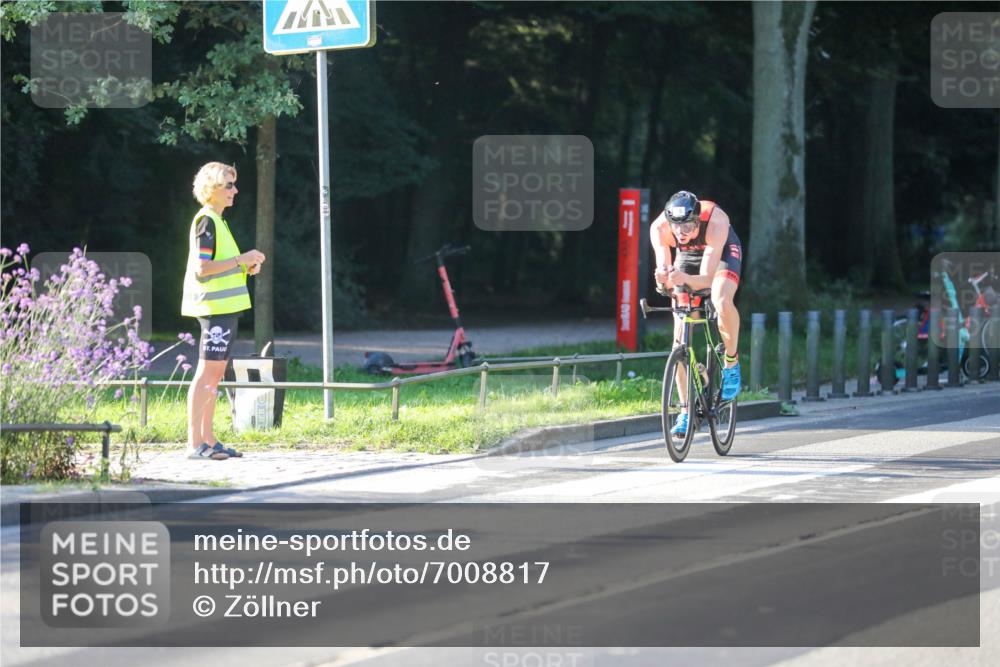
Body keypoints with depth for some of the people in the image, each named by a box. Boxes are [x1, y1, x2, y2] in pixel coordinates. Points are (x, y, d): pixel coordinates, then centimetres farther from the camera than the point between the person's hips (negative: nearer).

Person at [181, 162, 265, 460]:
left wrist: (245, 266, 11)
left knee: (216, 373, 11)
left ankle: (208, 439, 14)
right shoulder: (206, 221, -12)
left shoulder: (217, 221, 19)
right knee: (206, 373, -10)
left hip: (225, 306, 10)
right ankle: (194, 443, -11)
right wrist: (241, 259, -17)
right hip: (214, 307, -10)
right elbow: (201, 269, -20)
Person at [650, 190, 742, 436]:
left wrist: (685, 279, -63)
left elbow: (706, 278, -41)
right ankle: (686, 411, -1)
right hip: (687, 257, 3)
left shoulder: (716, 221, -40)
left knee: (722, 301, -35)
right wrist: (663, 278, -58)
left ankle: (731, 362, -8)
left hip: (723, 253, -3)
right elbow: (662, 266, -34)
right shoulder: (659, 227, -33)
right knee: (680, 337, -7)